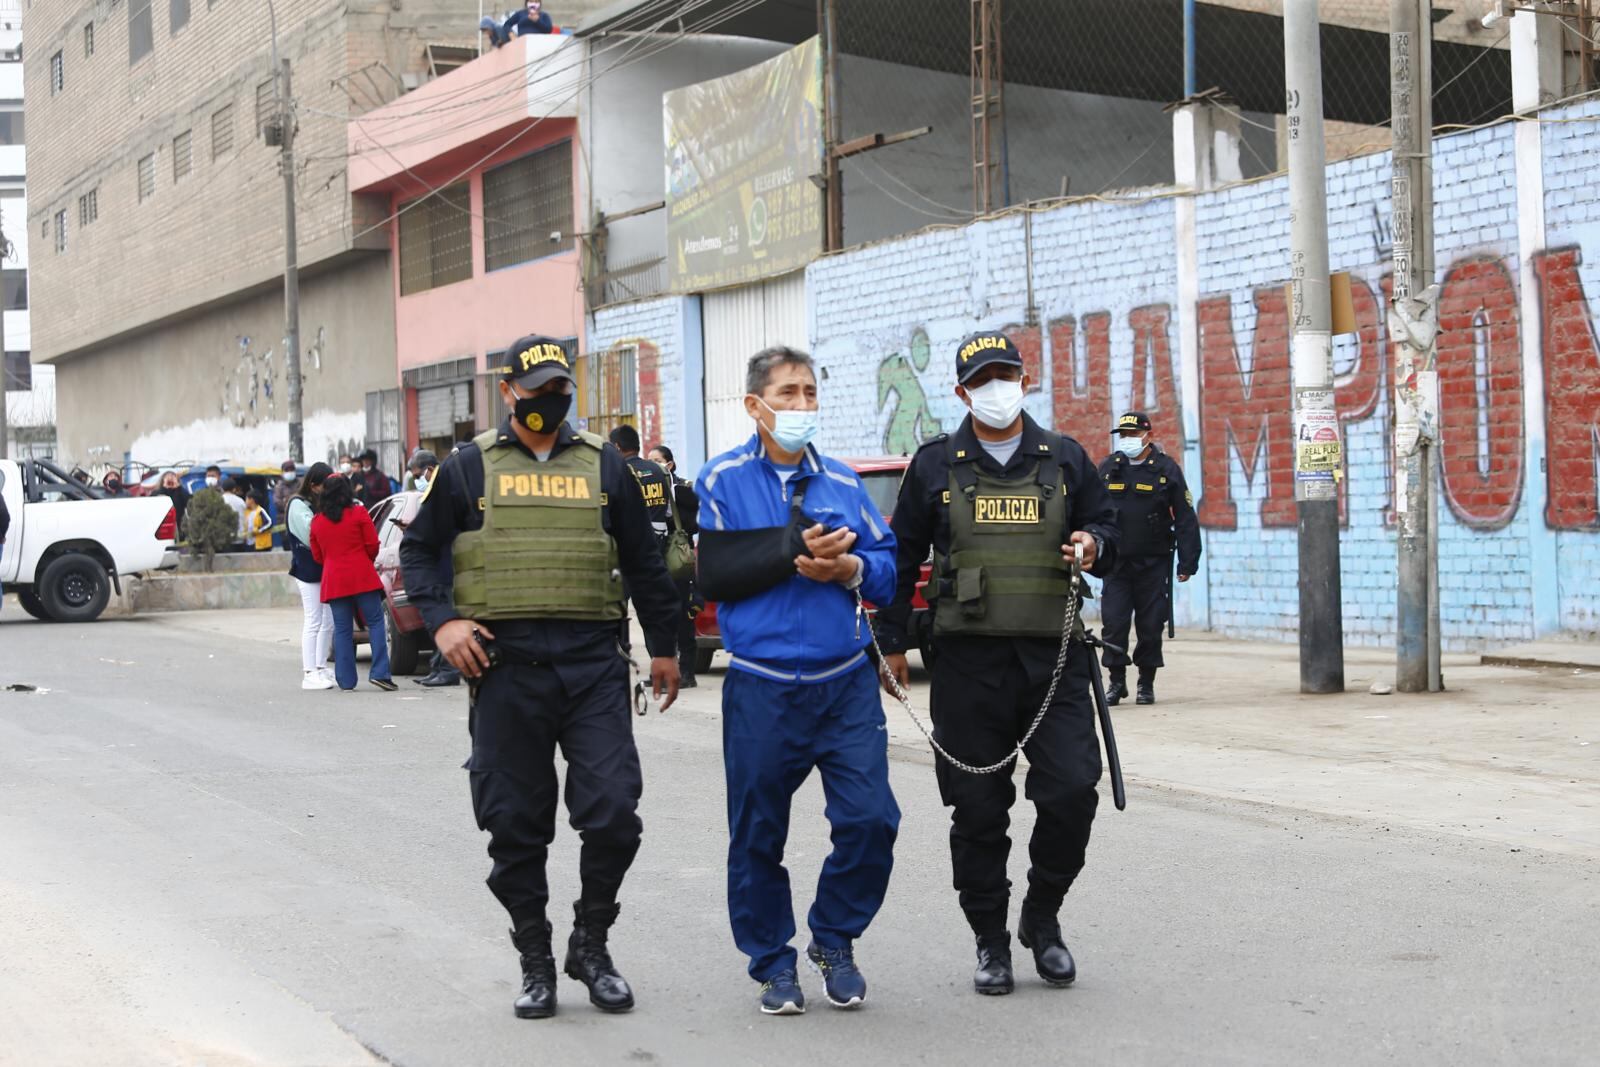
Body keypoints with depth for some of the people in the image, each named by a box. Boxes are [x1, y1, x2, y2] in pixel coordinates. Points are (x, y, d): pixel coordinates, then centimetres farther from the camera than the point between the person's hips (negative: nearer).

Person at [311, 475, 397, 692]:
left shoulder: (316, 521, 8)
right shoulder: (358, 513, -3)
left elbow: (317, 556, 13)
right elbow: (372, 545, -2)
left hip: (334, 582, 3)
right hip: (362, 577, -3)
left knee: (342, 629, 6)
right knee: (375, 622, 3)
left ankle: (346, 680, 4)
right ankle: (379, 672, -8)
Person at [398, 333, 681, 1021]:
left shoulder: (602, 465, 13)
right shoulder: (469, 468, 8)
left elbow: (643, 561, 19)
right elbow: (419, 549, 12)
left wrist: (663, 646, 20)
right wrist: (442, 621, -4)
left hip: (593, 666, 1)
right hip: (506, 667, -1)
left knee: (613, 815, -7)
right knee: (516, 827, 4)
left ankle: (590, 944, 14)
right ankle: (535, 961, 18)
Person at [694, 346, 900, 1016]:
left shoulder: (843, 483, 10)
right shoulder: (722, 481, 0)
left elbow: (887, 566, 8)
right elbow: (712, 574, -11)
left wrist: (850, 568, -12)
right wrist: (796, 549, -15)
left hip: (846, 683, 2)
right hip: (762, 689, -2)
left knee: (870, 818, -4)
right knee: (757, 834, 7)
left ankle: (834, 941, 19)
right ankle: (773, 962, 25)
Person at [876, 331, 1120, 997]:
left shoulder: (1065, 460, 11)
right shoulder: (936, 465, 8)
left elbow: (1108, 530, 18)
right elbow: (903, 556, 13)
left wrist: (1095, 545, -6)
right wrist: (893, 641, 9)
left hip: (1054, 653, 1)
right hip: (969, 658, -1)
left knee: (1072, 791, -8)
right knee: (978, 807, 3)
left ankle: (1042, 916, 16)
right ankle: (990, 939, 17)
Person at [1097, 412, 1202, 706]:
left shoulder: (1166, 469, -1)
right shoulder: (1107, 469, 6)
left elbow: (1185, 519, -1)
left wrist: (1187, 563, -5)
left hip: (1153, 563, -2)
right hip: (1116, 561, 2)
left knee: (1150, 626, 3)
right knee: (1113, 623, -5)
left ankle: (1146, 684, 16)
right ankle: (1117, 681, 8)